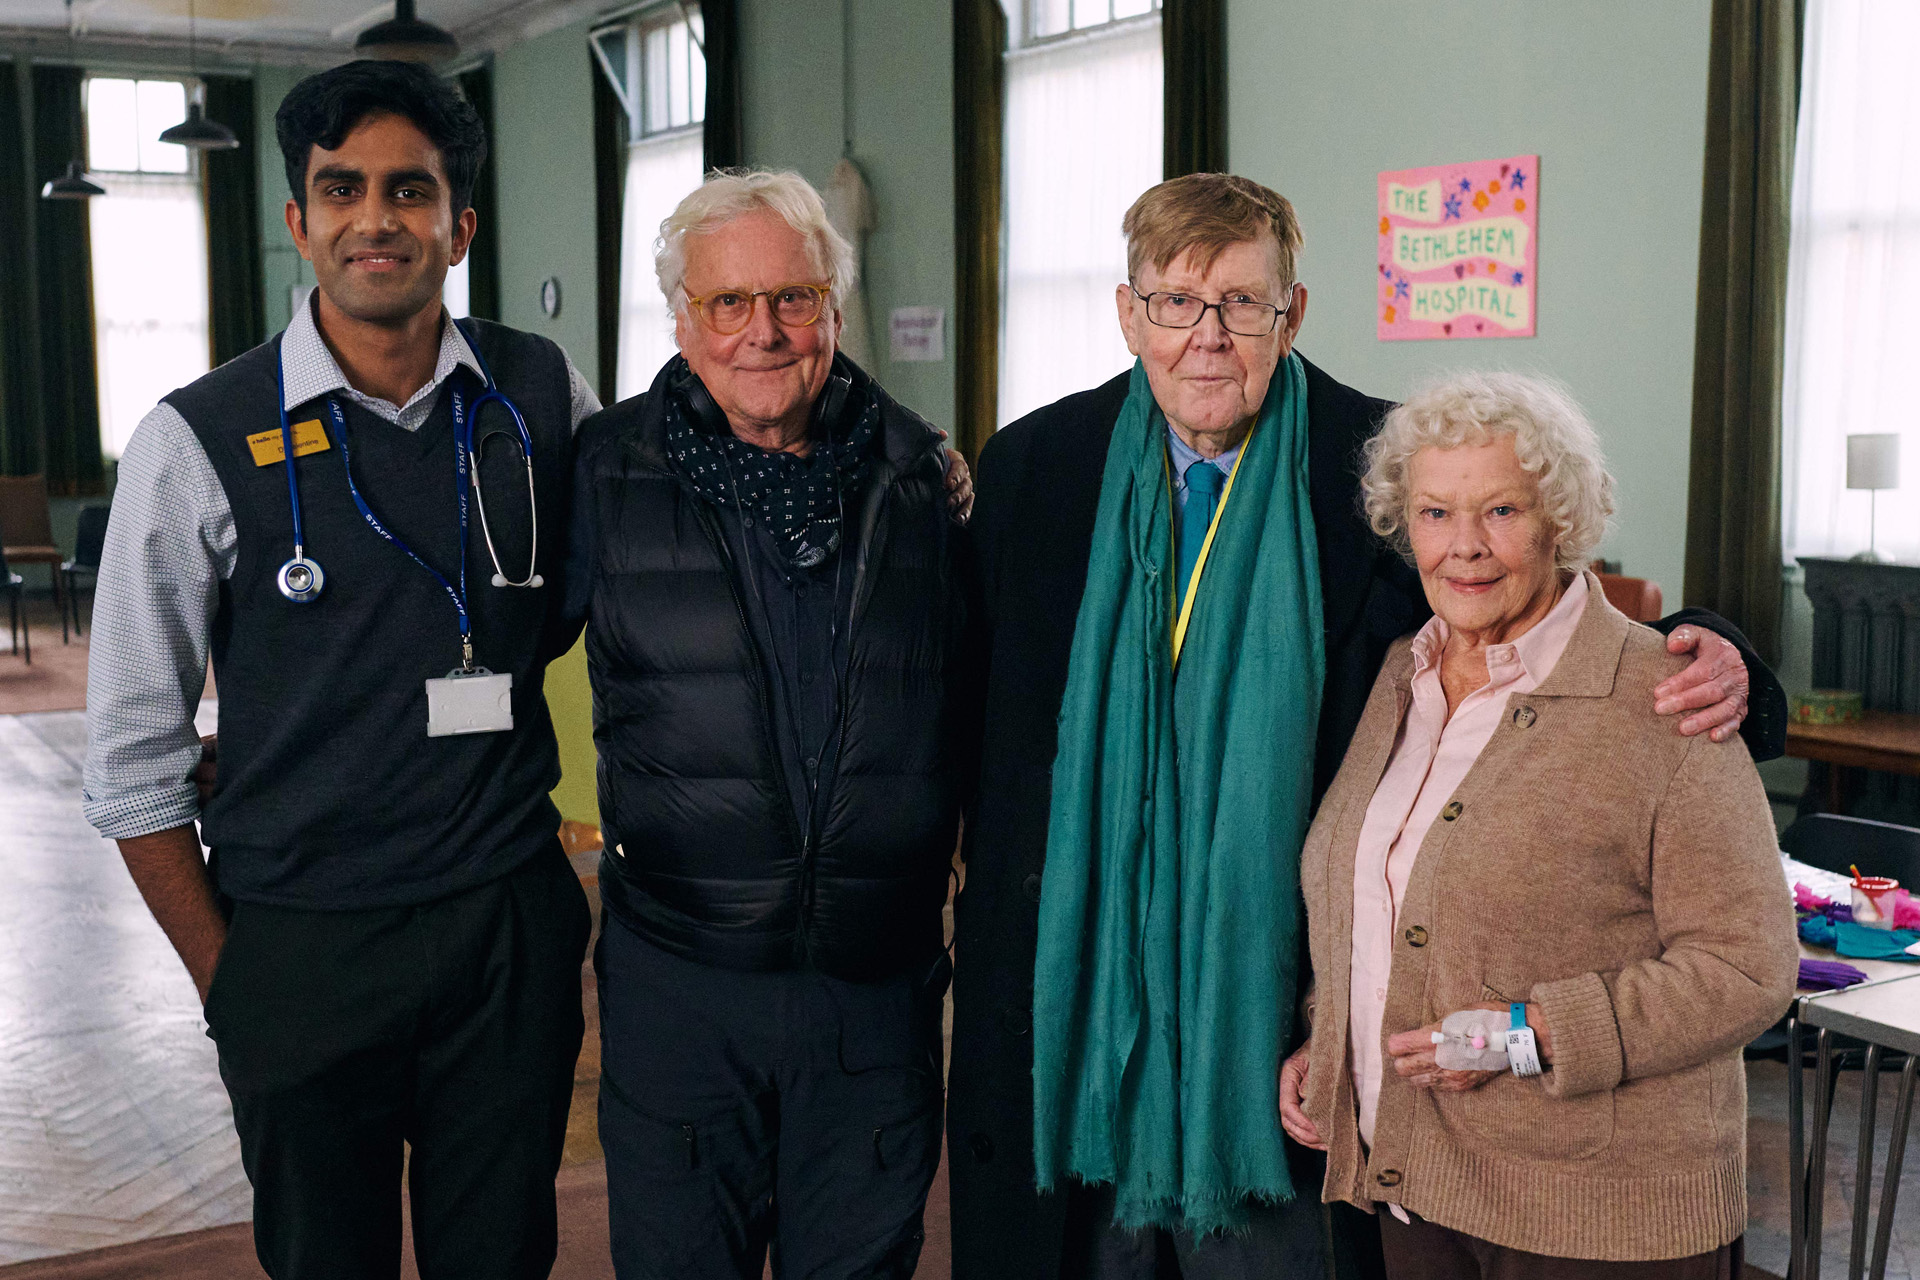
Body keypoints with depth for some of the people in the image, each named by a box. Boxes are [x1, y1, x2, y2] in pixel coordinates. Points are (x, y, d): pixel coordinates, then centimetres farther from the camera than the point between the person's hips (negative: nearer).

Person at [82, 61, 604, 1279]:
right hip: (303, 949, -2)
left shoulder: (543, 395, -1)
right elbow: (134, 755, -4)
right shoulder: (201, 443, -8)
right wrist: (230, 983, -3)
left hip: (513, 928, 2)